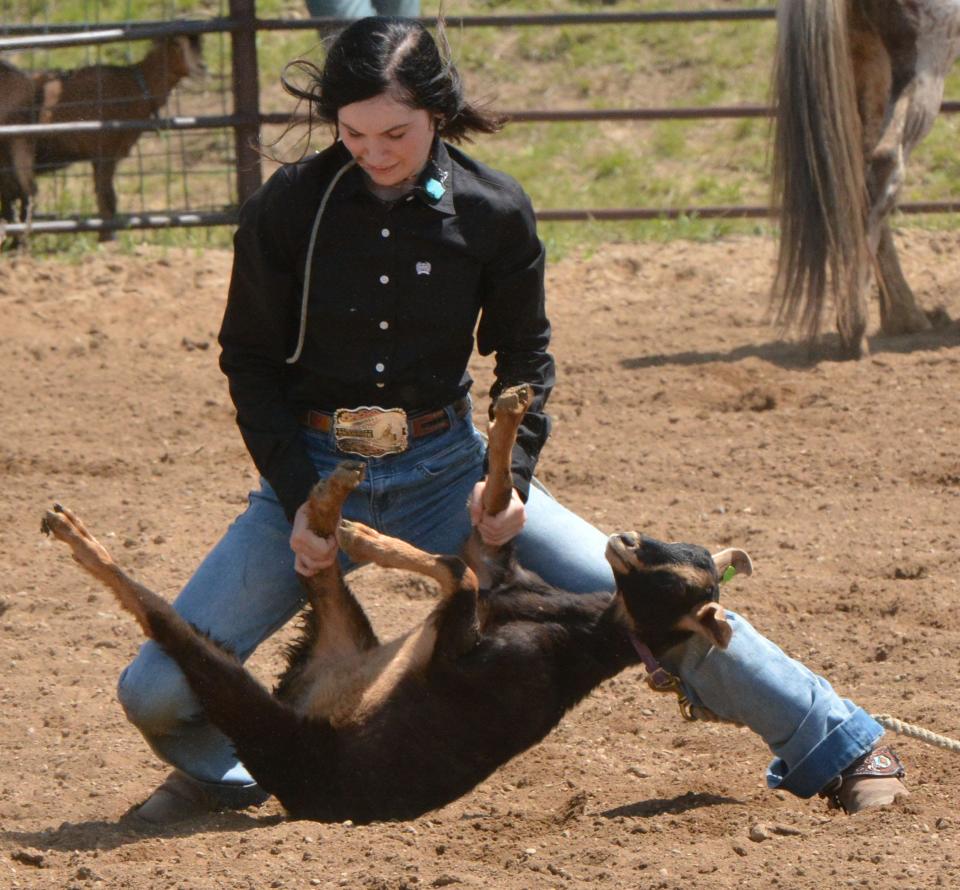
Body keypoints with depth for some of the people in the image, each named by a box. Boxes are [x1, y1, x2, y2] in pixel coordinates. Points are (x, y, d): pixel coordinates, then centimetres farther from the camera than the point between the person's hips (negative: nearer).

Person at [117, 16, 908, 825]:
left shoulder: (494, 212, -9)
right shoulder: (287, 210, -11)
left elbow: (525, 358, 5)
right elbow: (250, 362, -2)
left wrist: (510, 476, -11)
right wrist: (299, 503, -11)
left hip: (447, 469, 0)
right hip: (314, 472, 0)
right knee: (157, 690, -13)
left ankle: (834, 744, 13)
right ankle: (217, 771, 24)